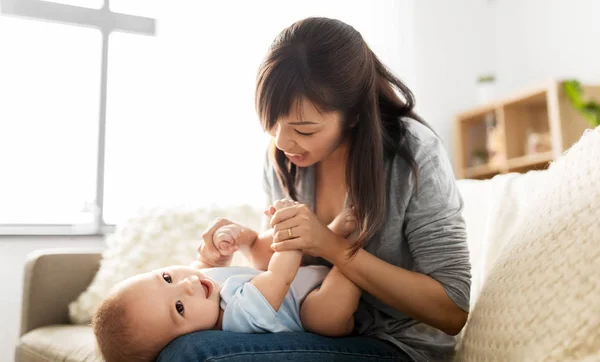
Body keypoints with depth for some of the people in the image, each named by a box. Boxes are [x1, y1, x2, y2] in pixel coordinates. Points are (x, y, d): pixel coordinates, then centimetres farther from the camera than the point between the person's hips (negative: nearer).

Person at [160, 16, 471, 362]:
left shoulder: (415, 153, -21)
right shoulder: (283, 155, -5)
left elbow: (452, 310, -19)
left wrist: (332, 246, -28)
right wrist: (247, 241, -12)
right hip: (316, 333, 5)